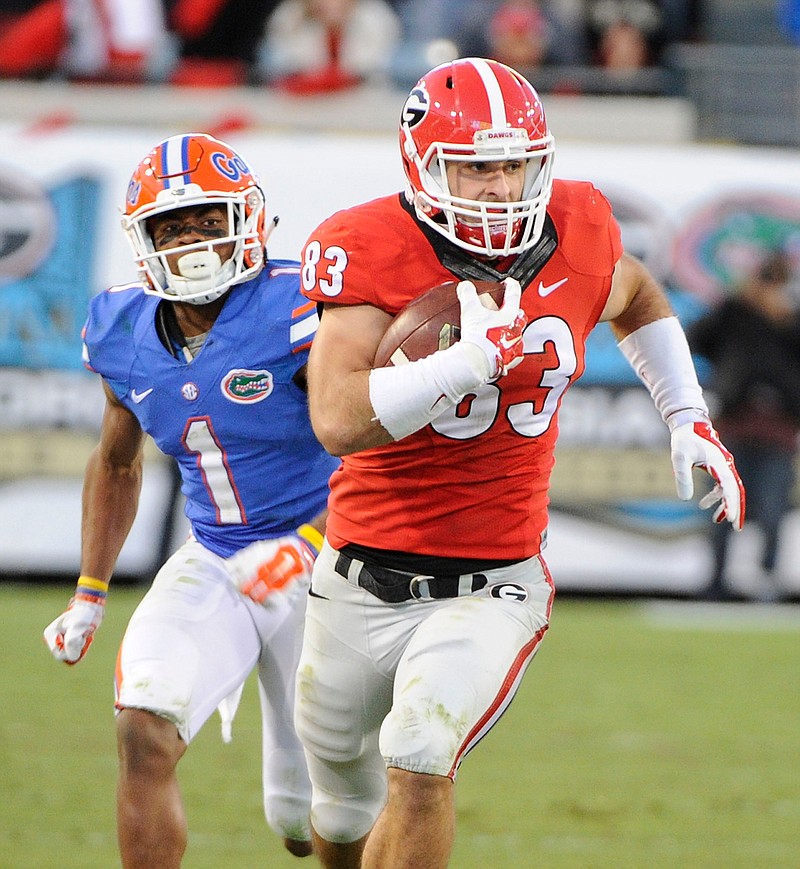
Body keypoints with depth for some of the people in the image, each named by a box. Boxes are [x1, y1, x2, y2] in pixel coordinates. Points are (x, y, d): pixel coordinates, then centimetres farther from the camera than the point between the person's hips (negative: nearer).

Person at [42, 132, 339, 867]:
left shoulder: (297, 314, -19)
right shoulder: (126, 336, 0)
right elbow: (116, 464, 19)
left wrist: (305, 546, -31)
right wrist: (89, 595, 16)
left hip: (318, 566, -4)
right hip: (213, 566, 4)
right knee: (144, 734, -20)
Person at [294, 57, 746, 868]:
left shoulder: (575, 234, -5)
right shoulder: (369, 253, -16)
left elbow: (638, 302, 22)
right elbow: (338, 421, -30)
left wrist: (690, 422, 13)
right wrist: (476, 357, -35)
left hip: (489, 587, 0)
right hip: (362, 581, 0)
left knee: (418, 764, -25)